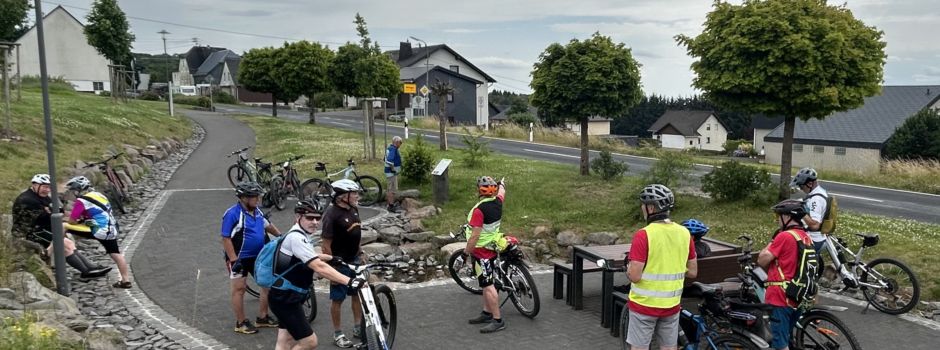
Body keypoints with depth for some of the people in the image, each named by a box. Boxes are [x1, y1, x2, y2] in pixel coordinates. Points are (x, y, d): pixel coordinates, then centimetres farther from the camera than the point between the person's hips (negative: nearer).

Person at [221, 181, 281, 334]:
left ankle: (262, 318, 22)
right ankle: (241, 323, 14)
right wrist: (234, 261, -21)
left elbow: (267, 225, 21)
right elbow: (226, 239, -18)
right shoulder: (232, 214, -18)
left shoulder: (257, 211, 3)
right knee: (239, 289, 3)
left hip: (258, 256, 8)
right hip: (239, 258, -7)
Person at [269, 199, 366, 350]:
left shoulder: (303, 236, 9)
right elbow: (319, 267, -32)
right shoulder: (296, 237, -23)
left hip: (287, 297, 10)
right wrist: (350, 282, -36)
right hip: (285, 299, -10)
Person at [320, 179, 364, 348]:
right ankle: (338, 334, 20)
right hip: (340, 264, -7)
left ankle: (358, 327, 31)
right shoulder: (332, 215, -22)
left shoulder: (354, 209, 1)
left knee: (358, 294, 16)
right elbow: (325, 244, -20)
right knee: (337, 299, 7)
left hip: (355, 260, 8)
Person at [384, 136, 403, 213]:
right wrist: (393, 169, -22)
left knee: (390, 189, 17)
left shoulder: (390, 148, 13)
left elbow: (386, 159, 25)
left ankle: (390, 204, 26)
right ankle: (391, 206, -5)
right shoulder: (393, 149, -19)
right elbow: (389, 160, -33)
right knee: (393, 190, -7)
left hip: (391, 172, 11)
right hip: (392, 172, -11)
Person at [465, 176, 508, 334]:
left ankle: (498, 320, -3)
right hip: (491, 248, 9)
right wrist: (501, 185, 46)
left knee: (487, 285, -6)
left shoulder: (479, 209, -25)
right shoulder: (497, 202, 0)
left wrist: (467, 251, -12)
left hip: (481, 251, -9)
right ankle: (487, 313, 30)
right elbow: (502, 192, 25)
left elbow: (475, 235, -25)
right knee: (486, 283, 19)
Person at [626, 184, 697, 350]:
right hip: (671, 304, 5)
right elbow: (693, 272, 5)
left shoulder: (643, 235, -19)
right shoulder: (684, 233, -2)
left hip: (644, 303, -5)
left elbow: (635, 276, -21)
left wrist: (629, 268, 0)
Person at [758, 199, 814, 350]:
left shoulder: (784, 236, -18)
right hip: (798, 298, 9)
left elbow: (762, 260, -13)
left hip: (780, 298, -9)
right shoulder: (807, 238, 10)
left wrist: (773, 240, -3)